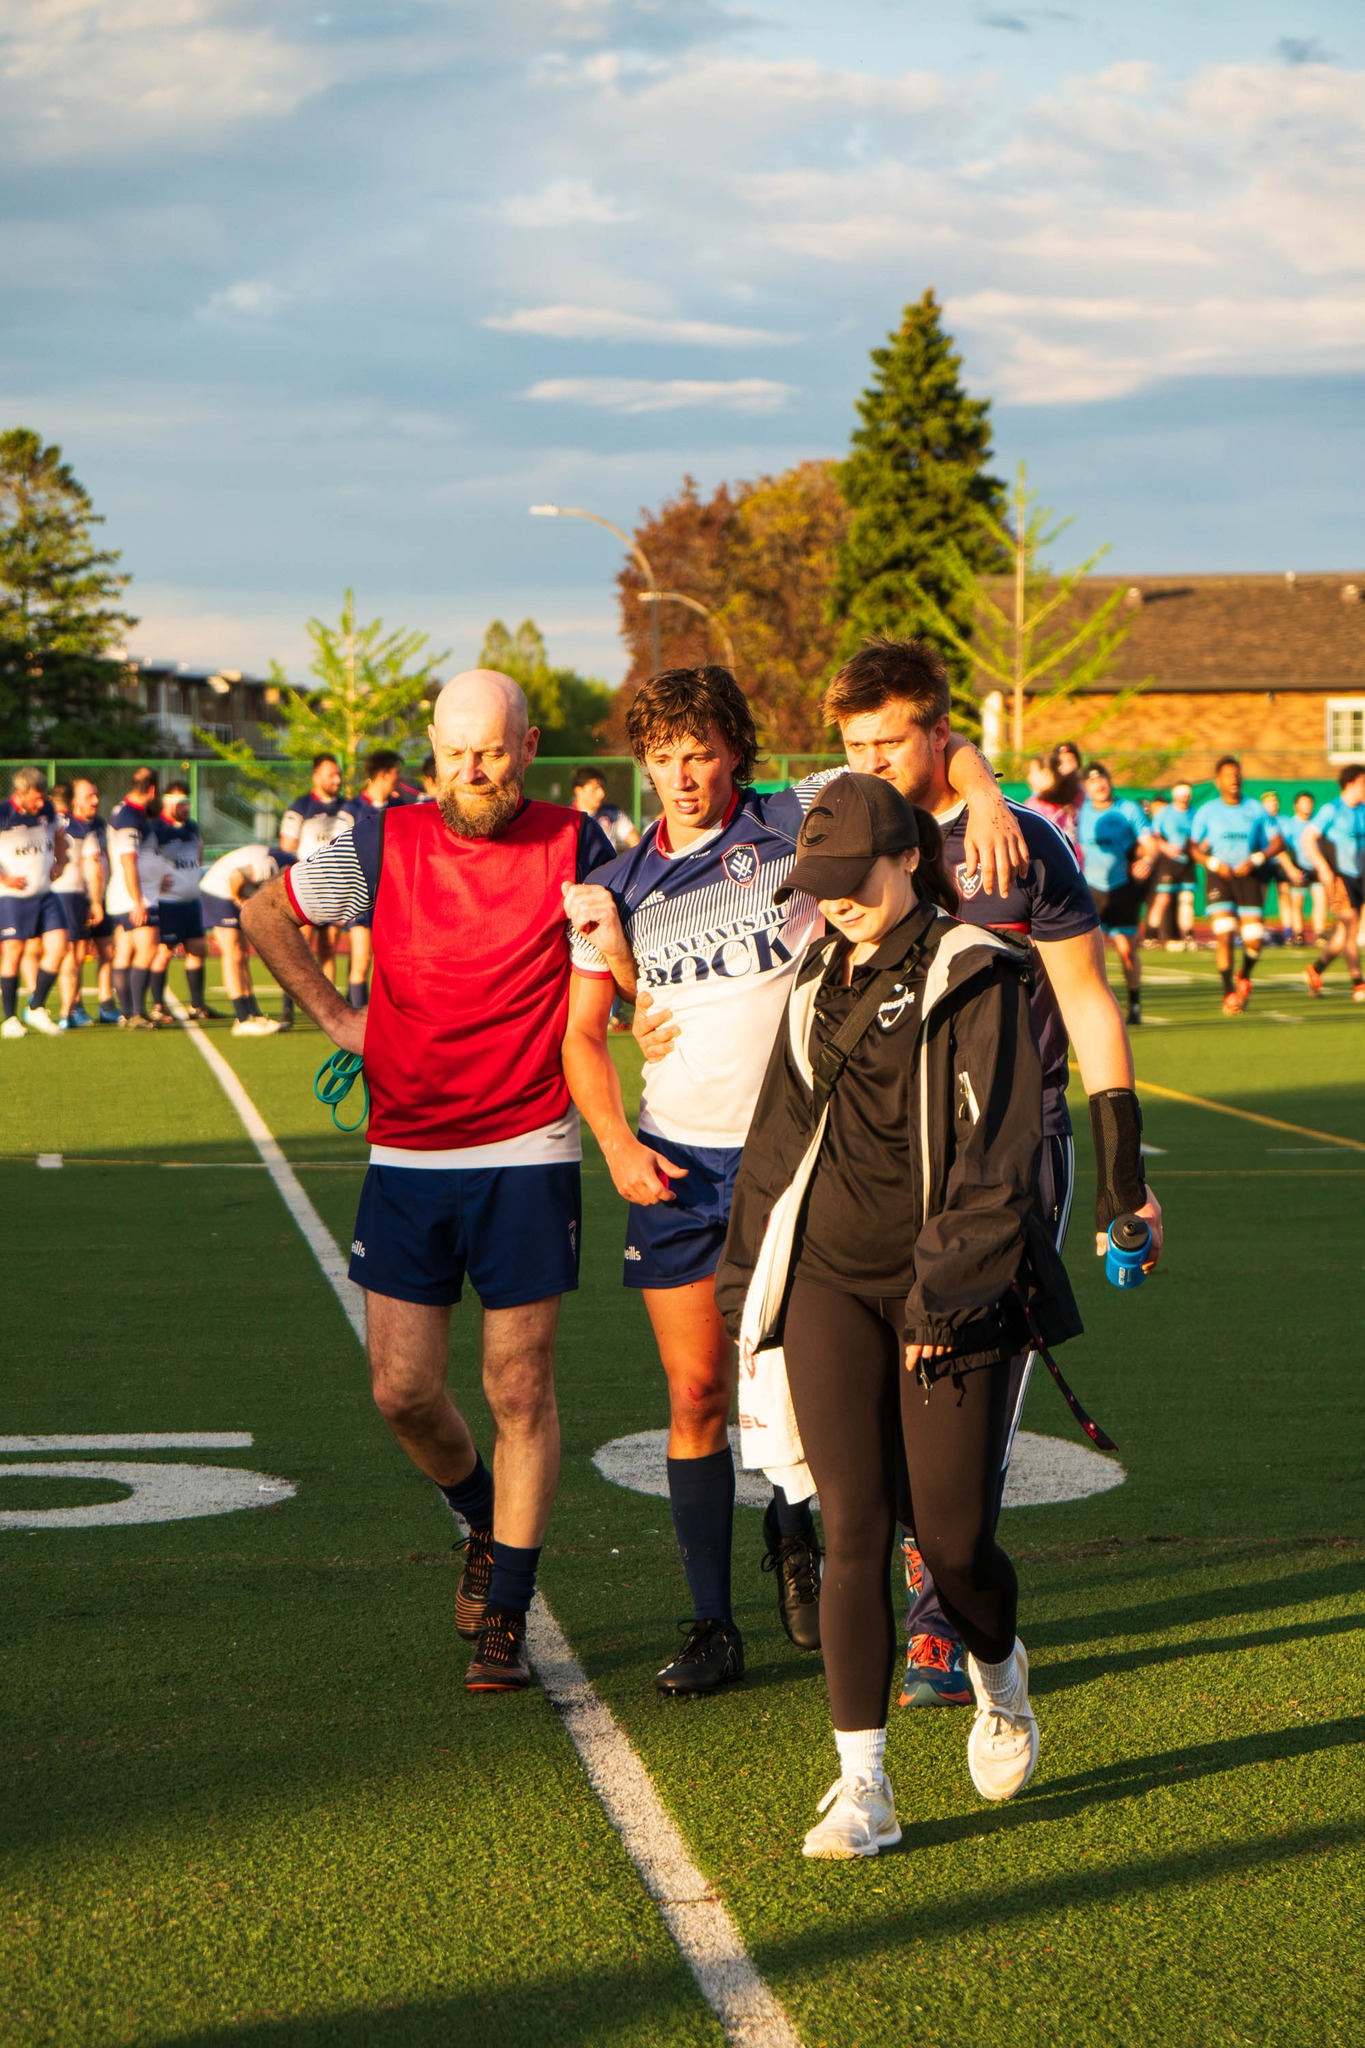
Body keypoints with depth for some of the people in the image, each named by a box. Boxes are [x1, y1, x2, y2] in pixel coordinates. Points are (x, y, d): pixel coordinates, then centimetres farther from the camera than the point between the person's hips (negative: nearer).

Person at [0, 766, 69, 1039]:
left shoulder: (47, 811, 6)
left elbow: (59, 836, 27)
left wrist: (60, 863, 11)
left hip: (44, 894, 5)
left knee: (58, 946, -6)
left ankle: (36, 1009, 7)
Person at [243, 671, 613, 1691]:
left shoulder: (575, 849, -3)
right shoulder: (385, 845, 0)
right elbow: (265, 911, 15)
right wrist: (333, 1014, 9)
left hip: (528, 1156, -2)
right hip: (406, 1156, 2)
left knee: (520, 1390, -3)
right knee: (404, 1391, 2)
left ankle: (505, 1622, 7)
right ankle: (486, 1524, 33)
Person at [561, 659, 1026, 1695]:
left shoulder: (798, 824, -1)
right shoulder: (621, 887, 7)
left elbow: (931, 744, 0)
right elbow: (583, 1034, 10)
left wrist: (984, 794, -21)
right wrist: (618, 1145, -5)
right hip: (674, 1164, 2)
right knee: (698, 1399, 2)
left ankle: (794, 1536, 28)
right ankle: (712, 1625, 11)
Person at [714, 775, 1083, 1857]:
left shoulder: (976, 976, -6)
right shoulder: (822, 981, 12)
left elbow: (995, 1151, -11)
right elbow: (780, 1130, 22)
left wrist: (947, 1296, -15)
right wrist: (749, 1274, 21)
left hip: (952, 1290, -4)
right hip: (830, 1281, 4)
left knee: (953, 1536, -2)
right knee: (853, 1526, -5)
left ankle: (999, 1671, 33)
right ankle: (863, 1786, -4)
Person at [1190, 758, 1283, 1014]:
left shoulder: (1255, 809, 6)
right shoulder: (1207, 811, 4)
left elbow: (1278, 842, 8)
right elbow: (1193, 847, 6)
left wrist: (1255, 860, -9)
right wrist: (1214, 863, -11)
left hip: (1248, 876, 1)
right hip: (1220, 877, -1)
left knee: (1254, 939, -8)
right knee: (1224, 934, -17)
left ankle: (1245, 977, 25)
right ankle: (1229, 993, -6)